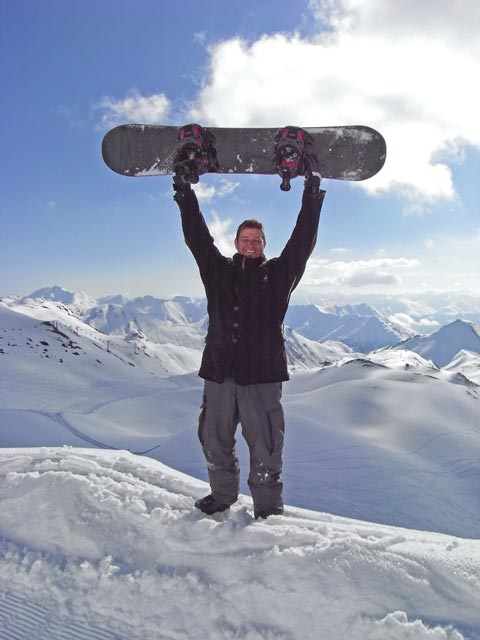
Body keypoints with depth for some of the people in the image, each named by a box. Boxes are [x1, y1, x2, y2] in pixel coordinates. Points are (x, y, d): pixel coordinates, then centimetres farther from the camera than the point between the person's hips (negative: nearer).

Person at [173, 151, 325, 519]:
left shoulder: (278, 274, 7)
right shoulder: (218, 271, 13)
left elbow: (303, 241, 1)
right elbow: (197, 237, 13)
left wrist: (312, 193, -4)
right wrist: (185, 195, 10)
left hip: (261, 376, -3)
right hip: (218, 373, 3)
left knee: (265, 448, 1)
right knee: (215, 442, 14)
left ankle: (269, 509, 16)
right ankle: (223, 495, 35)